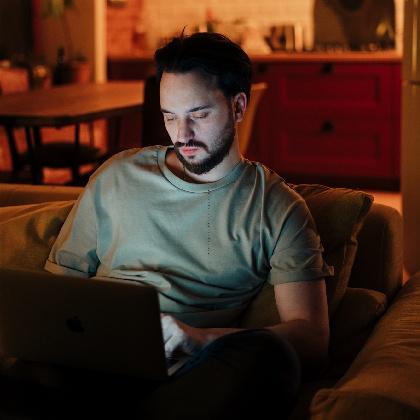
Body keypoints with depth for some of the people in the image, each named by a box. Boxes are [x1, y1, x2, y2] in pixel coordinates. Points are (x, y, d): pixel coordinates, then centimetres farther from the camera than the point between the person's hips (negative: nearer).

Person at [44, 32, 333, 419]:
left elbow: (312, 339, -2)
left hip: (184, 371, 1)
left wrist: (200, 338, -20)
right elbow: (62, 273, 21)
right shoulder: (118, 176, 19)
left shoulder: (278, 208, 8)